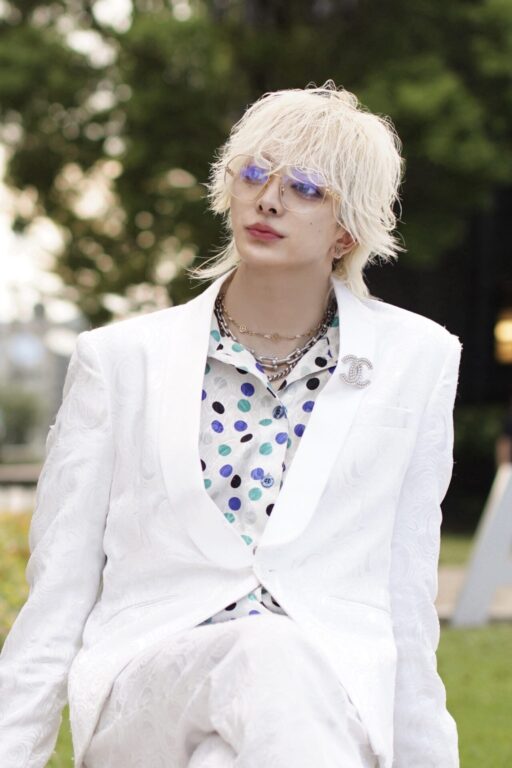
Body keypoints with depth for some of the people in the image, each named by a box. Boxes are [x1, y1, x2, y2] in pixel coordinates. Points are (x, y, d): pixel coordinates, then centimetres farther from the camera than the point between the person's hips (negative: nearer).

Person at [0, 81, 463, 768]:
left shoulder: (417, 362, 10)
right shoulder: (121, 359, 9)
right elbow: (57, 593, 10)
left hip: (335, 706, 0)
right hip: (146, 690, 0)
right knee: (268, 653, -35)